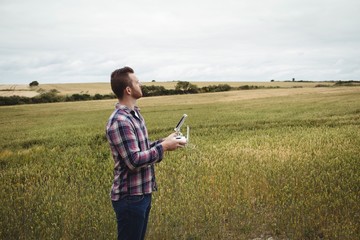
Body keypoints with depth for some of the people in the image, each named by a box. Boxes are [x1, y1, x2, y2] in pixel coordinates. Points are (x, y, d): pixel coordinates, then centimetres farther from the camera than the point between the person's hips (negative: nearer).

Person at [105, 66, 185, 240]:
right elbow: (134, 161, -26)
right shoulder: (120, 121, -23)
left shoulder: (134, 114, 8)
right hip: (130, 197, -9)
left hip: (142, 193, 9)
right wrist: (164, 146, -18)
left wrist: (163, 142, 2)